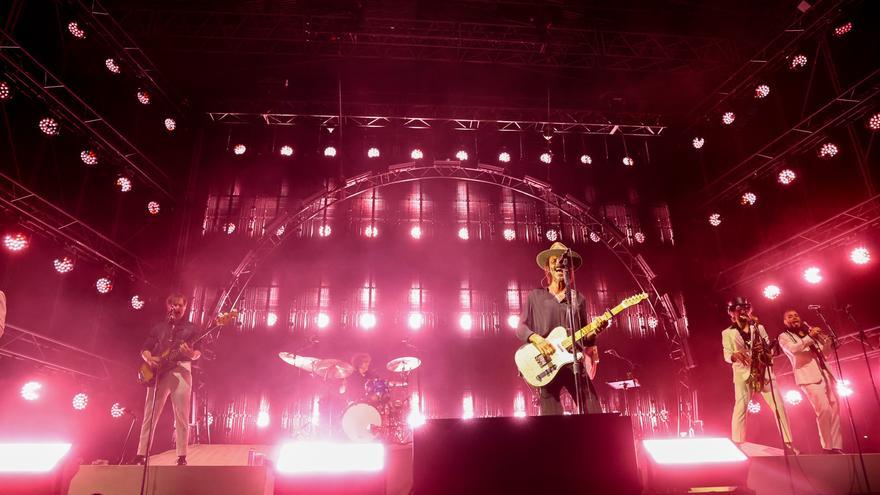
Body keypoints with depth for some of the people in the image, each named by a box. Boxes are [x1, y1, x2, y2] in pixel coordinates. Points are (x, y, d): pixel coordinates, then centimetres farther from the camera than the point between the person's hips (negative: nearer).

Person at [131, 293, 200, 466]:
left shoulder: (191, 328, 11)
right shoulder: (159, 327, 19)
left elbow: (198, 353, 2)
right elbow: (144, 349, 16)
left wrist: (191, 353, -21)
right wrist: (149, 358, -7)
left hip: (181, 371, -3)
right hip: (157, 372, 3)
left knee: (182, 415, -7)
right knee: (150, 415, 2)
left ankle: (182, 457, -3)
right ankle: (141, 455, 8)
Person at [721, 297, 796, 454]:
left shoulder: (759, 327, 16)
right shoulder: (727, 333, 7)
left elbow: (770, 348, 11)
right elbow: (727, 355, -2)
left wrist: (764, 348, -13)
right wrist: (735, 355, -25)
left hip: (763, 370, 3)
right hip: (742, 373, -3)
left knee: (779, 406, -5)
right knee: (741, 407, -14)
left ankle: (788, 443, 4)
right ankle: (737, 447, -14)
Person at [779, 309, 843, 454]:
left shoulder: (809, 332, 24)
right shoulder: (784, 337, 6)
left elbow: (826, 351, 21)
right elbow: (793, 349, -14)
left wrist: (824, 338, 2)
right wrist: (810, 337, -22)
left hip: (826, 374, 6)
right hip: (809, 377, -6)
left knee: (834, 410, 0)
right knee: (824, 409, -19)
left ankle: (837, 447, 5)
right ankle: (827, 447, -13)